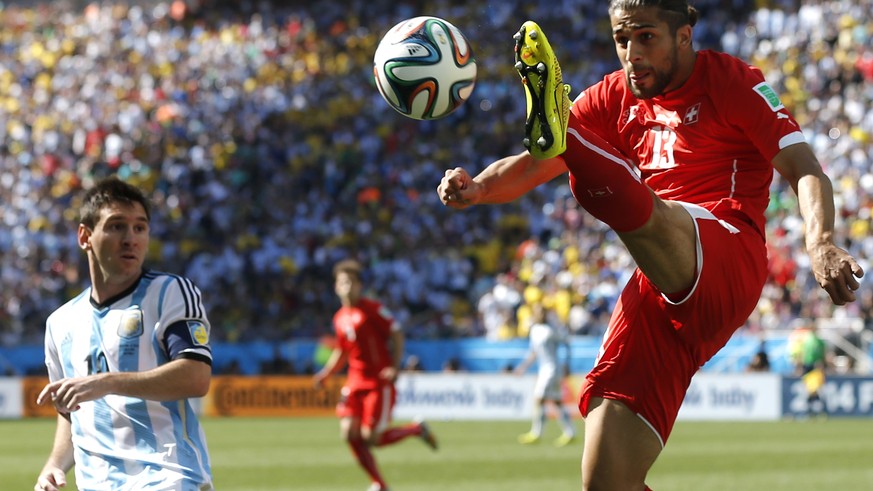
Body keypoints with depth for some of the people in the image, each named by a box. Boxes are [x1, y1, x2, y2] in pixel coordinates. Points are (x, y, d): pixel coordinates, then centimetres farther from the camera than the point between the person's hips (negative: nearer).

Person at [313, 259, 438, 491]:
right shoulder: (340, 318, 11)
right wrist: (325, 373, 8)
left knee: (370, 437, -11)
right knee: (350, 432, -9)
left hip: (380, 382, -6)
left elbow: (397, 334, -9)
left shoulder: (372, 309, -9)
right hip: (355, 382, 6)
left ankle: (417, 429, 16)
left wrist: (395, 367, -21)